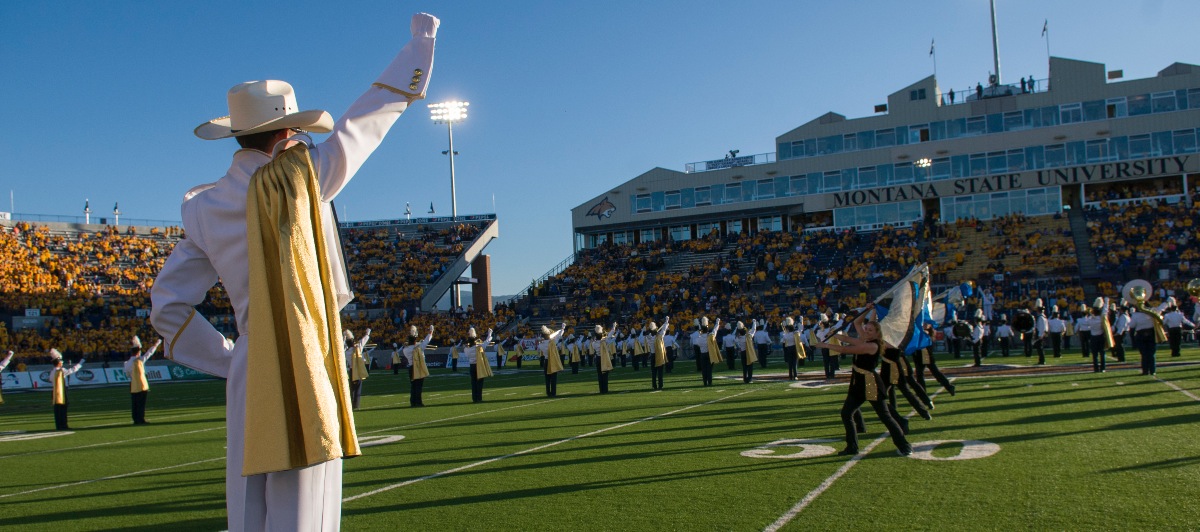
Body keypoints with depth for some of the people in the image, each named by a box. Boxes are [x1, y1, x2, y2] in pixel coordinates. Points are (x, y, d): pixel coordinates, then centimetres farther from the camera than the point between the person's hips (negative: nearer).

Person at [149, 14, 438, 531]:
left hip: (248, 377, 6)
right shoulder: (303, 176, -6)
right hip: (306, 377, -5)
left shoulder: (204, 209, 8)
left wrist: (229, 360, 13)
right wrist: (421, 37, 15)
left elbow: (167, 306, 9)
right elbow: (377, 109, 3)